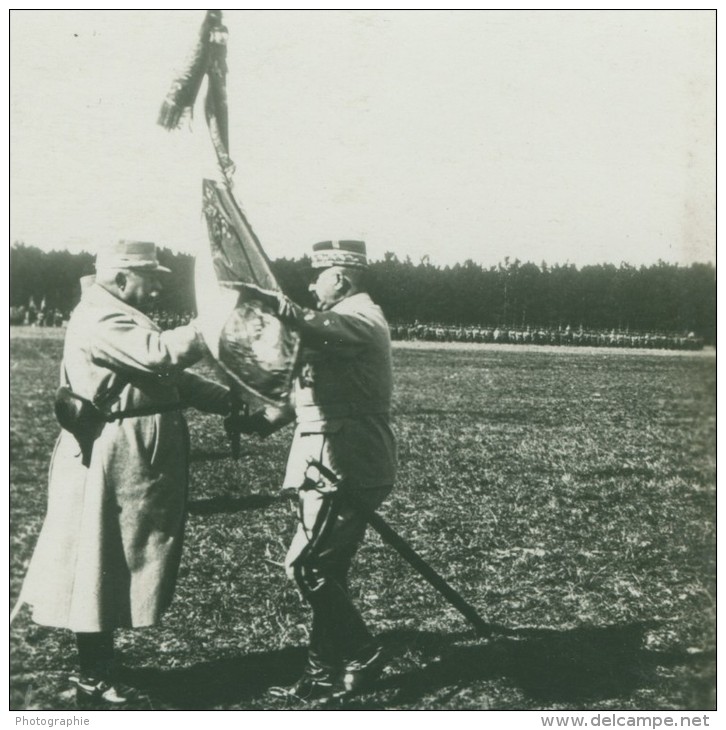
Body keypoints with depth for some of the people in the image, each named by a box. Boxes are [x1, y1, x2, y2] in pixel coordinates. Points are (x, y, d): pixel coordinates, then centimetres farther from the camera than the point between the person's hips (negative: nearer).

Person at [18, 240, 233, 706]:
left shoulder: (124, 317, 19)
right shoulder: (100, 319, -16)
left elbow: (170, 377, 17)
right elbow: (160, 353, -31)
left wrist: (229, 401, 9)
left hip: (138, 458, 11)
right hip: (108, 462, -11)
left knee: (116, 568, 16)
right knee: (98, 569, -1)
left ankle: (101, 671, 27)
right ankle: (94, 681, 10)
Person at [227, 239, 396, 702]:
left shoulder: (361, 318, -11)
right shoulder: (346, 322, 22)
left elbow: (313, 328, -35)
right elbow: (309, 385, 23)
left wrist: (259, 297, -43)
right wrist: (266, 419, 11)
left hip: (347, 468, -10)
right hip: (333, 465, 10)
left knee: (306, 565, -9)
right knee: (327, 570, 12)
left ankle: (362, 656, 4)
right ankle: (326, 671, 20)